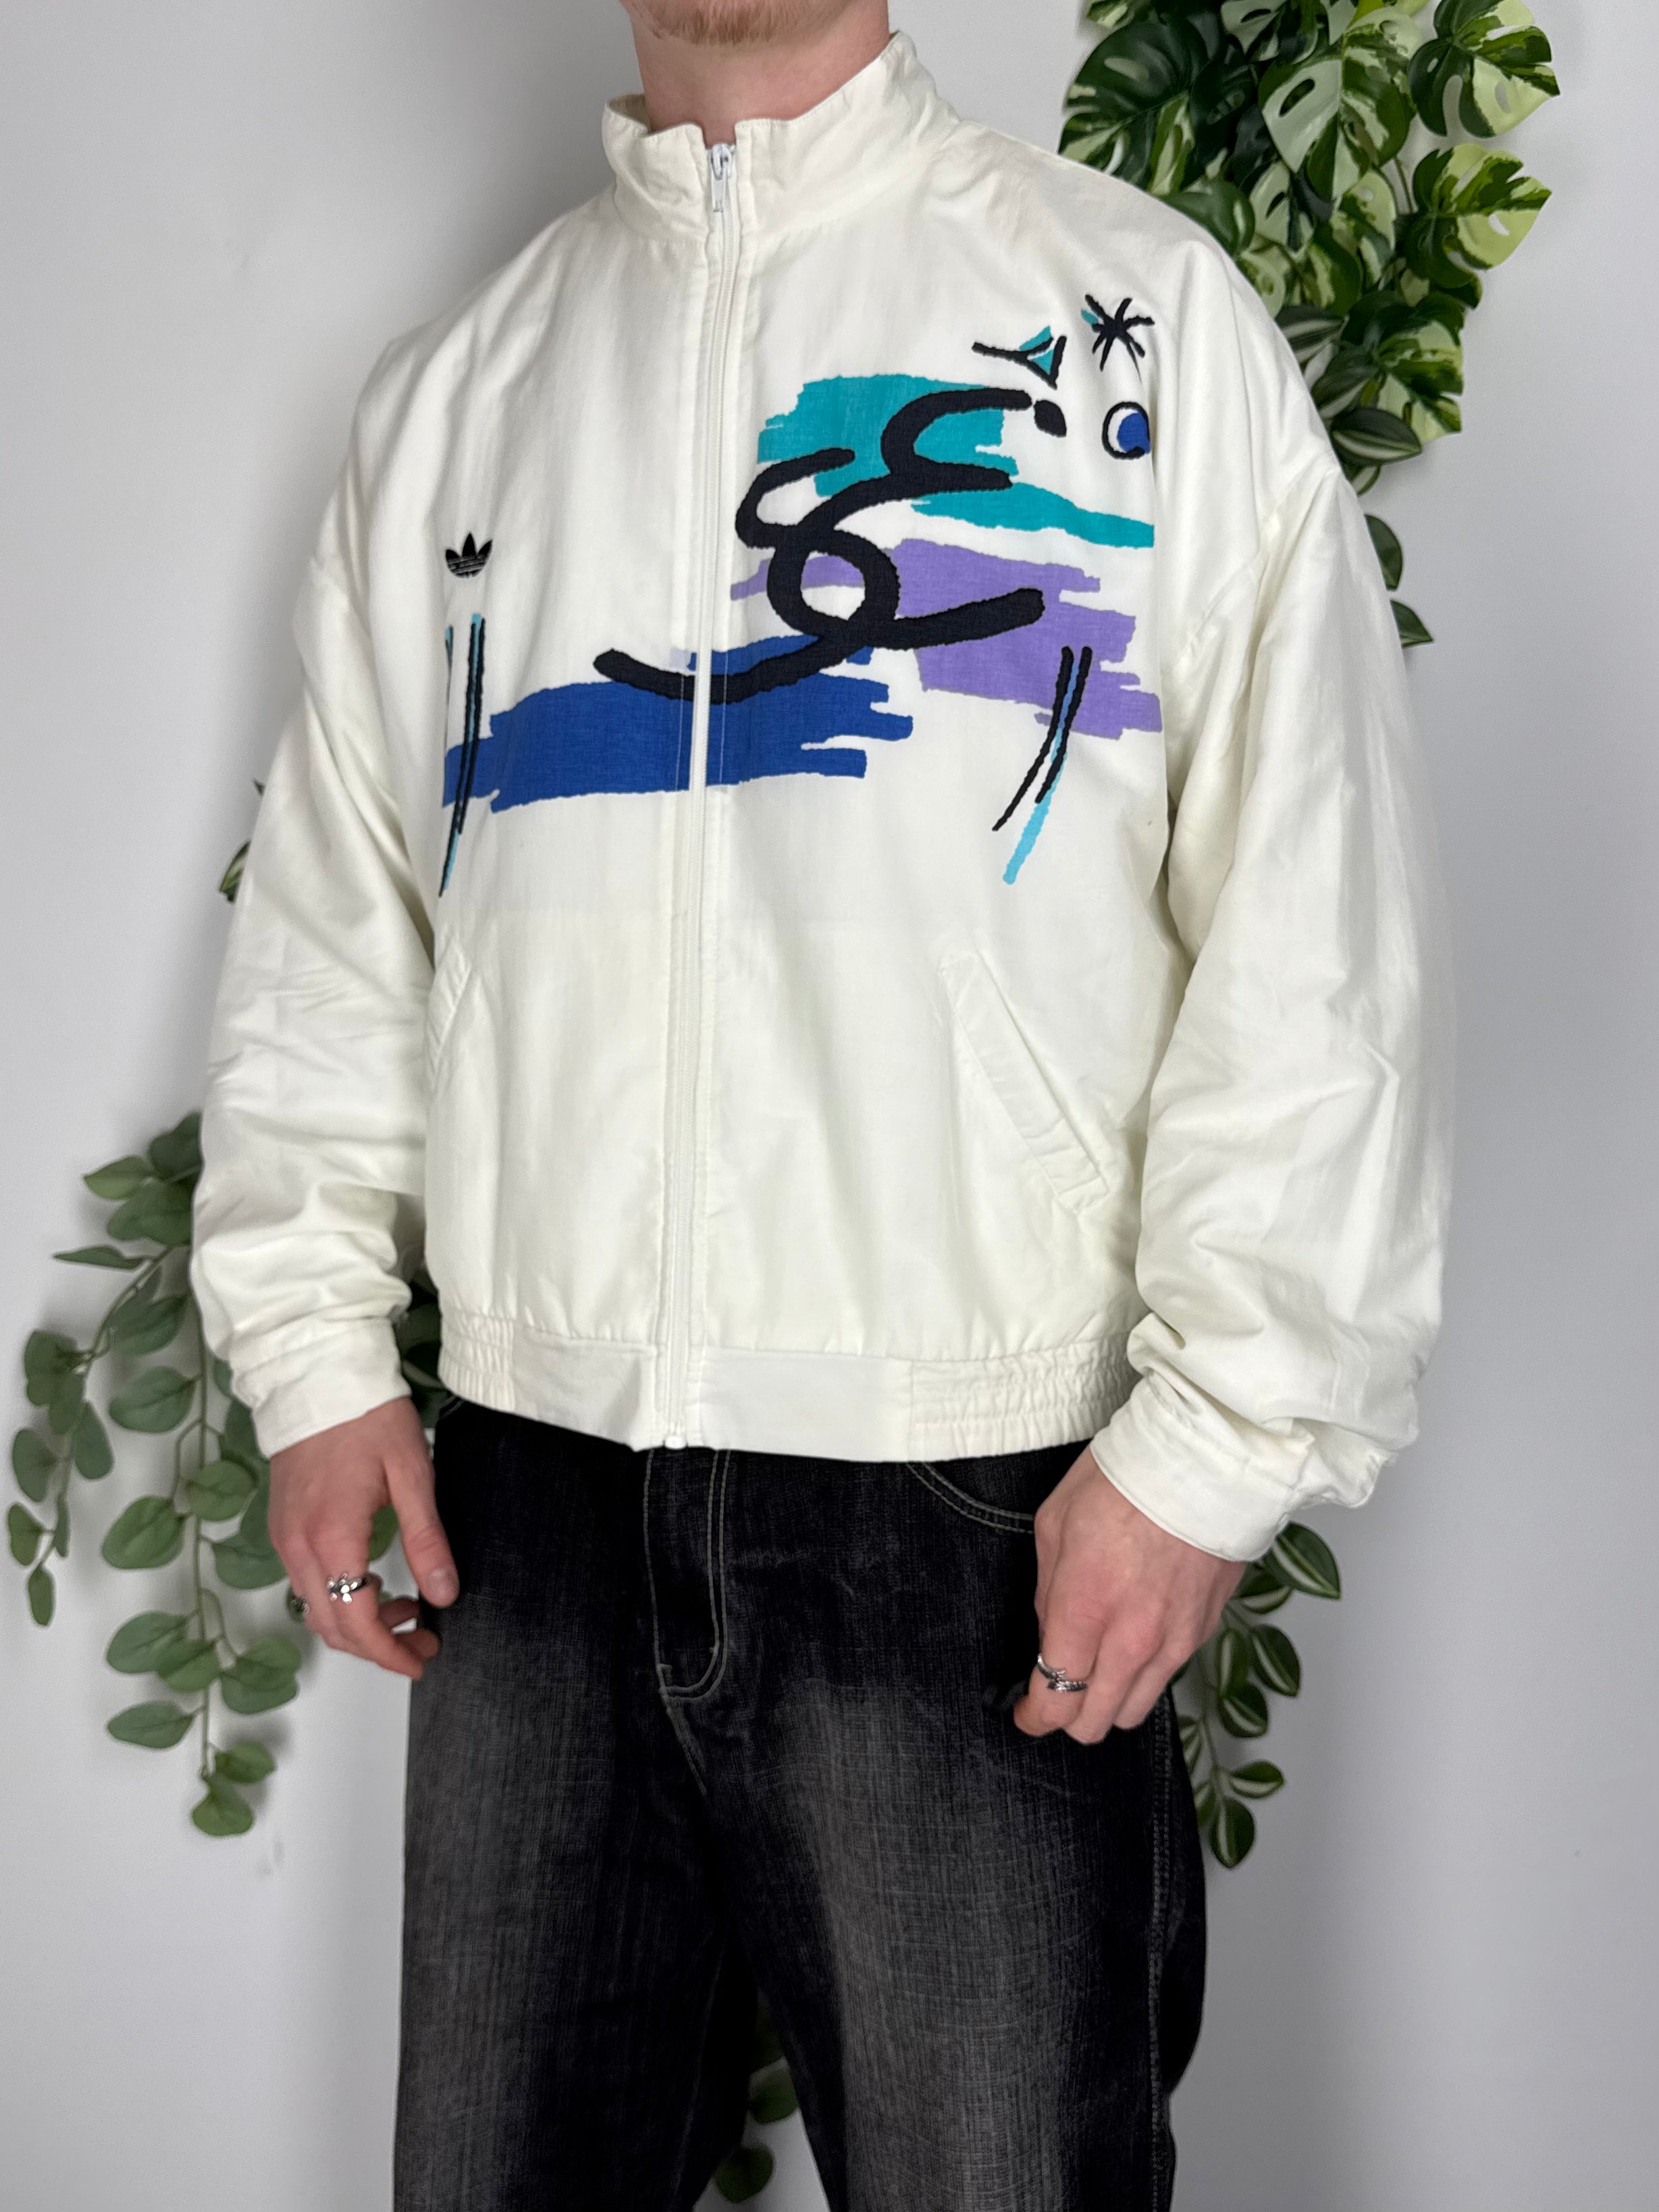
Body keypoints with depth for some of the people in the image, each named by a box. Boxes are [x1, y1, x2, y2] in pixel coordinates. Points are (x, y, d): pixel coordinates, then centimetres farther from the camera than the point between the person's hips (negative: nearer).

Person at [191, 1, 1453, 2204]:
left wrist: (1217, 1437, -11)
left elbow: (1318, 926, -5)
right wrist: (315, 1342, 6)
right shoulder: (457, 385, 13)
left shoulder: (1139, 309, 2)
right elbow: (331, 907, 16)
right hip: (532, 1506, 4)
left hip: (977, 1524, -3)